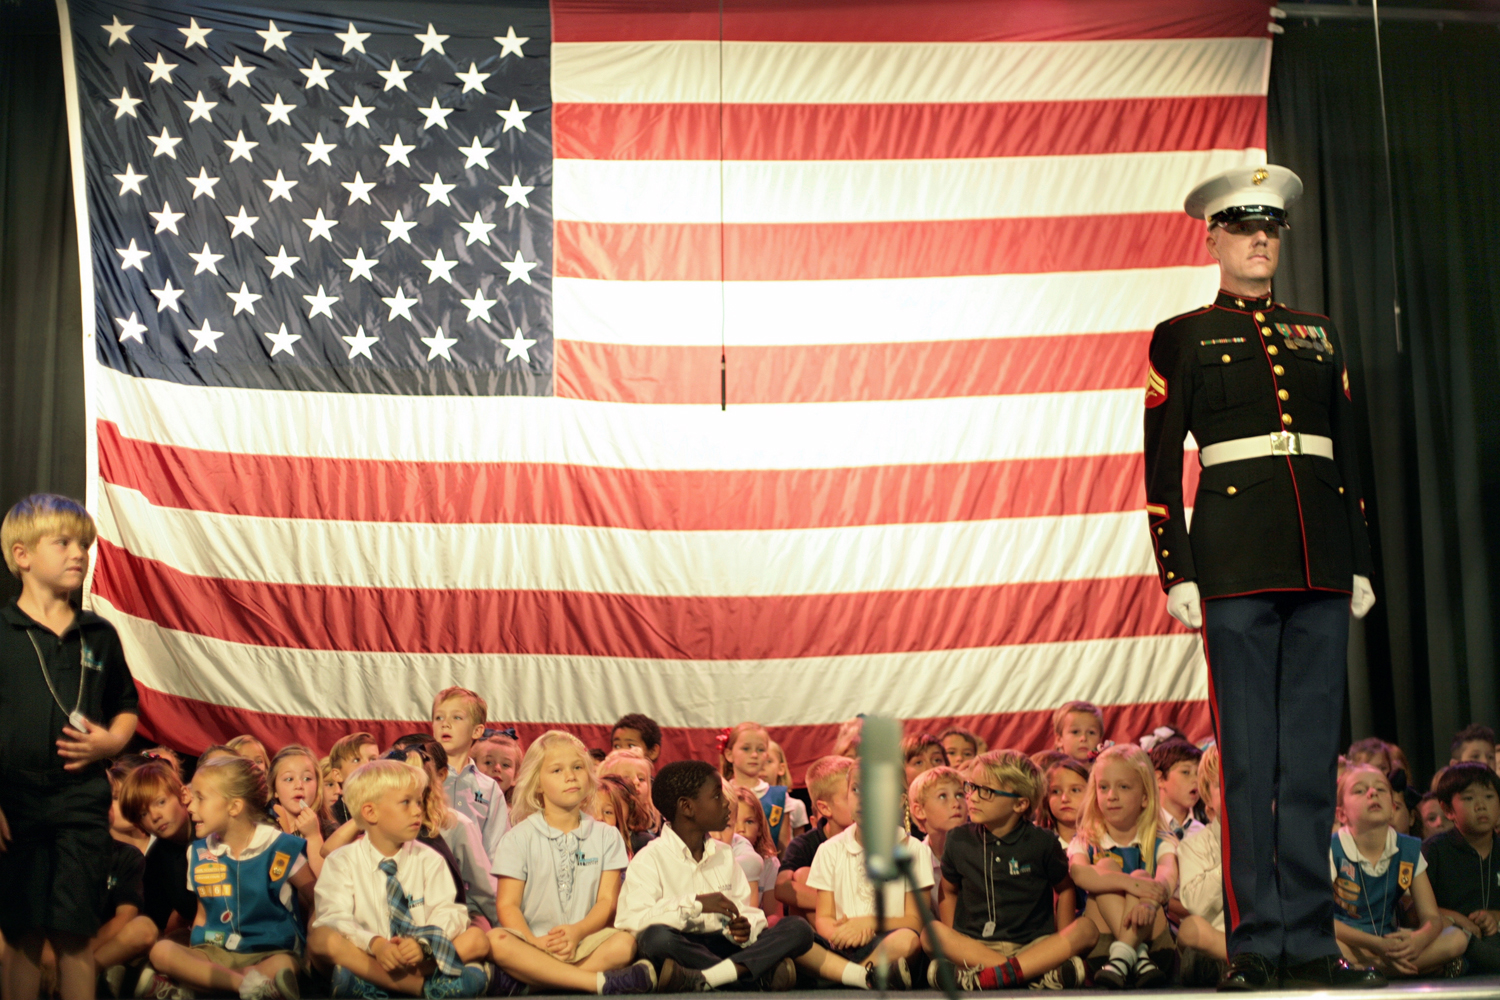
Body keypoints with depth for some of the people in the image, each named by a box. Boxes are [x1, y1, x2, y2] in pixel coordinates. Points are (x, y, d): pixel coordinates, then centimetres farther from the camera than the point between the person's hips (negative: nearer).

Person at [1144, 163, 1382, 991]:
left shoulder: (1319, 334, 19)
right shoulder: (1182, 337, 7)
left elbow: (1348, 454, 18)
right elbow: (1160, 467, 1)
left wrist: (1359, 563, 11)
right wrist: (1176, 573, -7)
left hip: (1319, 562, 4)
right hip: (1235, 558, -4)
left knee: (1313, 752, 4)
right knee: (1250, 756, -3)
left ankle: (1310, 938, 11)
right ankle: (1257, 943, 3)